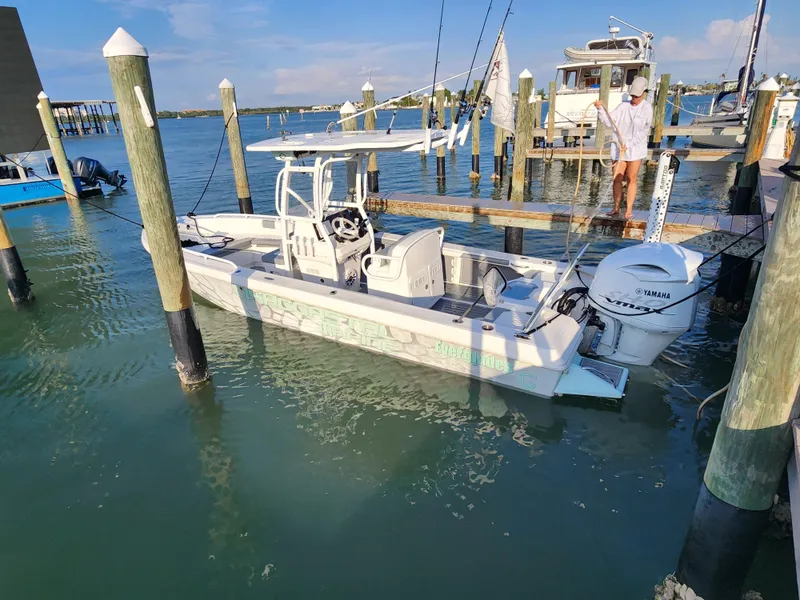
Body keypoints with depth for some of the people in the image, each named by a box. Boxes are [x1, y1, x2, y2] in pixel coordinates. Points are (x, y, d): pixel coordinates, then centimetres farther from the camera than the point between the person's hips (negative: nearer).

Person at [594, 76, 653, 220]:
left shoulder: (647, 108, -3)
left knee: (631, 180, 1)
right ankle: (616, 209, 12)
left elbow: (644, 131, -9)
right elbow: (609, 122, -1)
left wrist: (628, 144, -18)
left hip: (635, 149, -3)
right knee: (617, 179, 3)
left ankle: (629, 210, 6)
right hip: (618, 148, 3)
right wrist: (600, 109, -16)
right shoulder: (623, 106, 6)